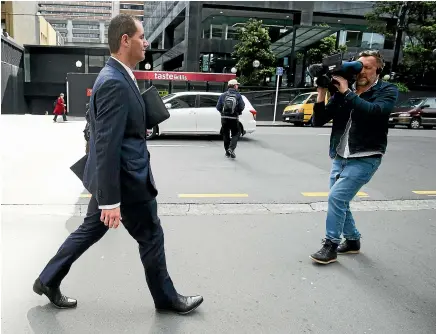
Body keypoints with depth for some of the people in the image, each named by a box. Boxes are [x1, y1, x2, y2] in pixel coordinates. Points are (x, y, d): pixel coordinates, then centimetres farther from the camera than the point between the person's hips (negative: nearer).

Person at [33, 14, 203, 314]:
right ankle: (167, 298, 29)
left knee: (90, 230, 21)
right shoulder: (115, 83, -23)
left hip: (112, 177, 10)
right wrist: (111, 200, -25)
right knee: (151, 238, 8)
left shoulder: (117, 77, 10)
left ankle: (48, 280, 37)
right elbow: (107, 145, -27)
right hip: (126, 181, -10)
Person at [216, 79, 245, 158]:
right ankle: (231, 148, -10)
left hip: (224, 118, 3)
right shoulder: (238, 95, -4)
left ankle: (227, 152, 17)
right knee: (236, 134, 10)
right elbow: (242, 107, -8)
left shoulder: (223, 95, 2)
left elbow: (218, 107, -1)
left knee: (226, 135, 13)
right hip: (234, 118, -3)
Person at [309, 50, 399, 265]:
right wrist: (322, 93, -10)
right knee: (340, 201, 11)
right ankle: (353, 240, 33)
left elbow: (375, 112, -26)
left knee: (336, 197, -15)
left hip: (365, 159, -5)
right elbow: (318, 121, 2)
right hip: (339, 157, 5)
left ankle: (331, 246, 0)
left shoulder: (387, 91, -4)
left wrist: (347, 92, -23)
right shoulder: (343, 91, 5)